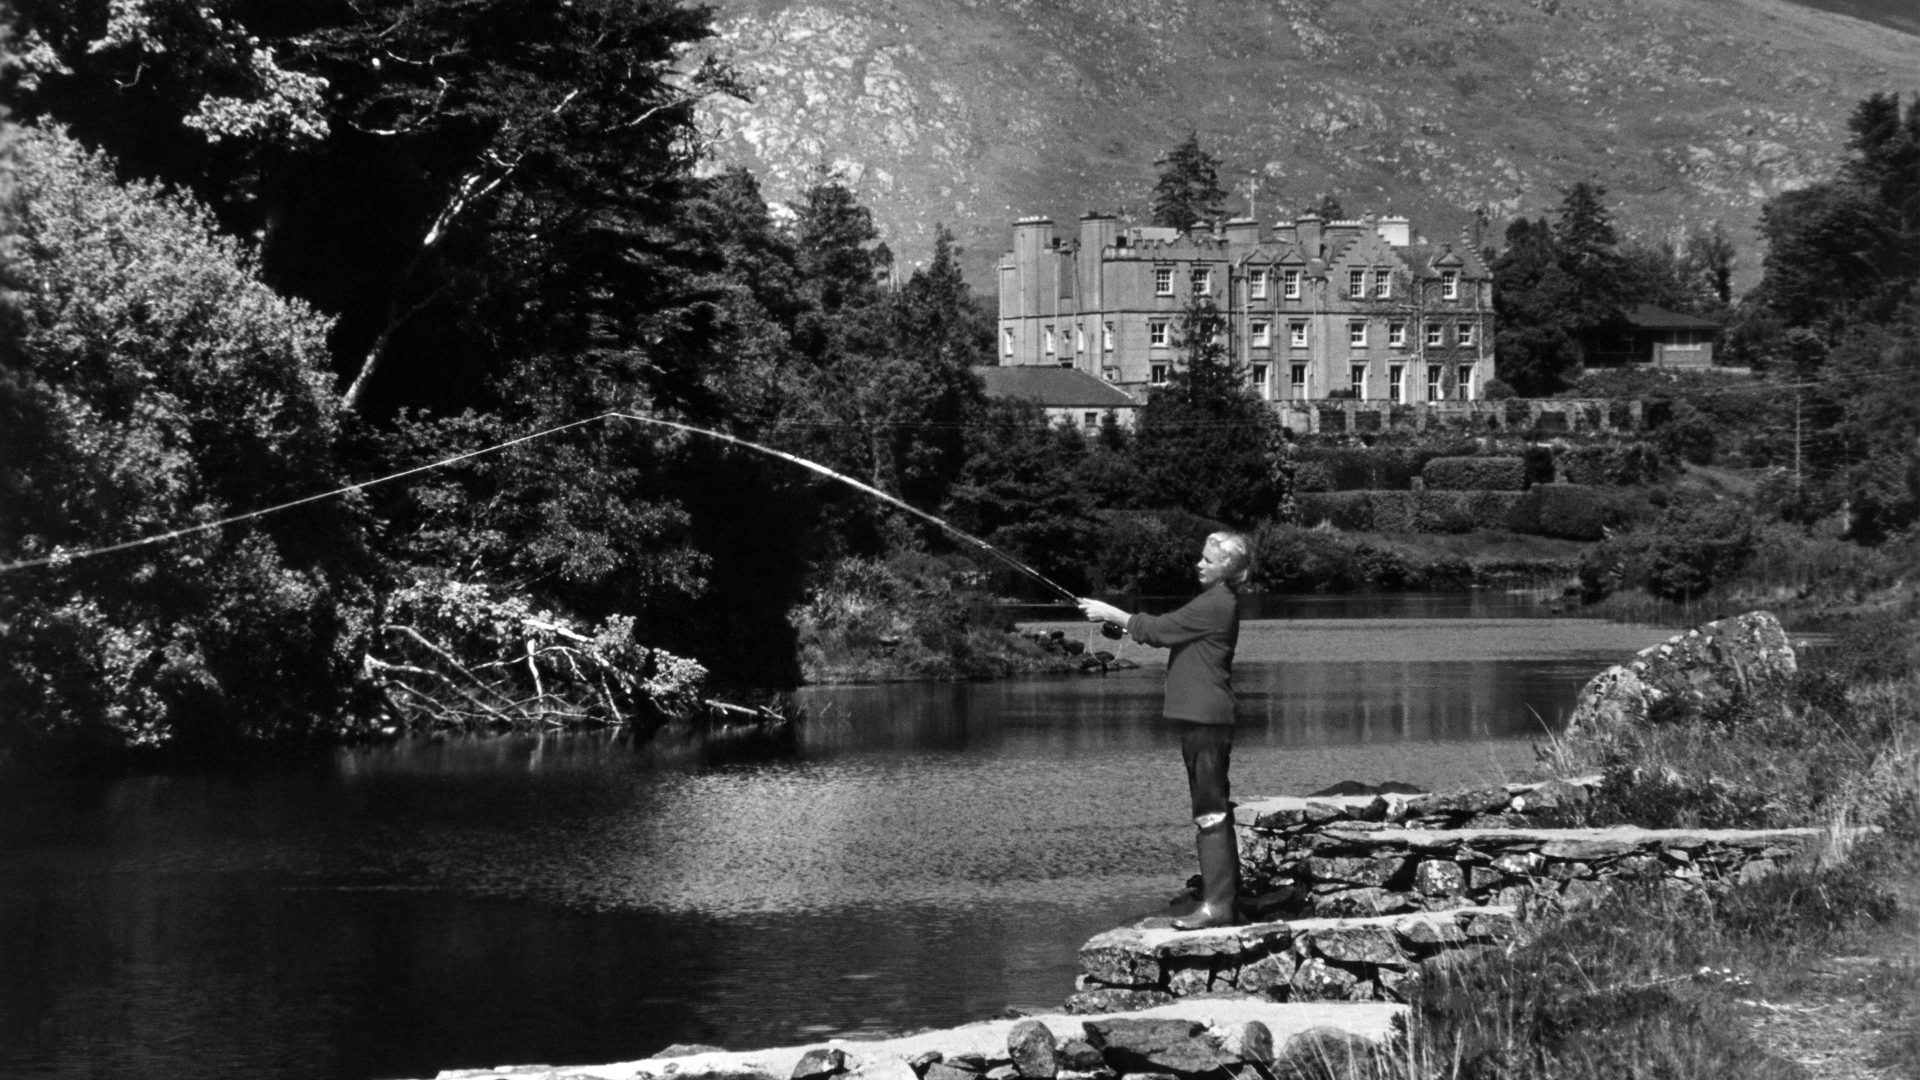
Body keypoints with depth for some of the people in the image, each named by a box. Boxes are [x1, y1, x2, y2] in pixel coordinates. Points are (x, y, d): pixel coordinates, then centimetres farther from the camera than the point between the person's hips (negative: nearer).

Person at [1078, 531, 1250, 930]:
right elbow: (1167, 631, 21)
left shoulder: (1216, 604, -16)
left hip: (1205, 718, -11)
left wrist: (1110, 614, -3)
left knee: (1210, 809, -11)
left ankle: (1216, 904, -13)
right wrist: (1121, 621, 8)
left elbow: (1158, 630, -14)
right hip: (1203, 716, 11)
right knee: (1212, 808, 14)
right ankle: (1226, 892, 19)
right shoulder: (1218, 601, 16)